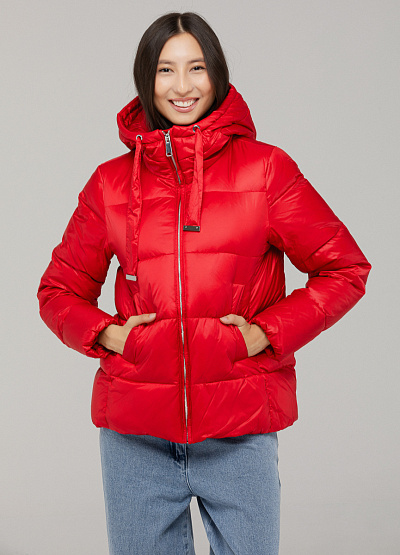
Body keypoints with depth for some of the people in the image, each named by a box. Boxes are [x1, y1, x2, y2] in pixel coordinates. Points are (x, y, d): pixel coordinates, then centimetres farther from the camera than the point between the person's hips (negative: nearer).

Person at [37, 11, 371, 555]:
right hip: (135, 435, 2)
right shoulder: (112, 182, 6)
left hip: (240, 429, -1)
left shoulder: (265, 168, 0)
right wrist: (106, 333, -4)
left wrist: (266, 332, -8)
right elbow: (59, 289, 14)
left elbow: (345, 269, 3)